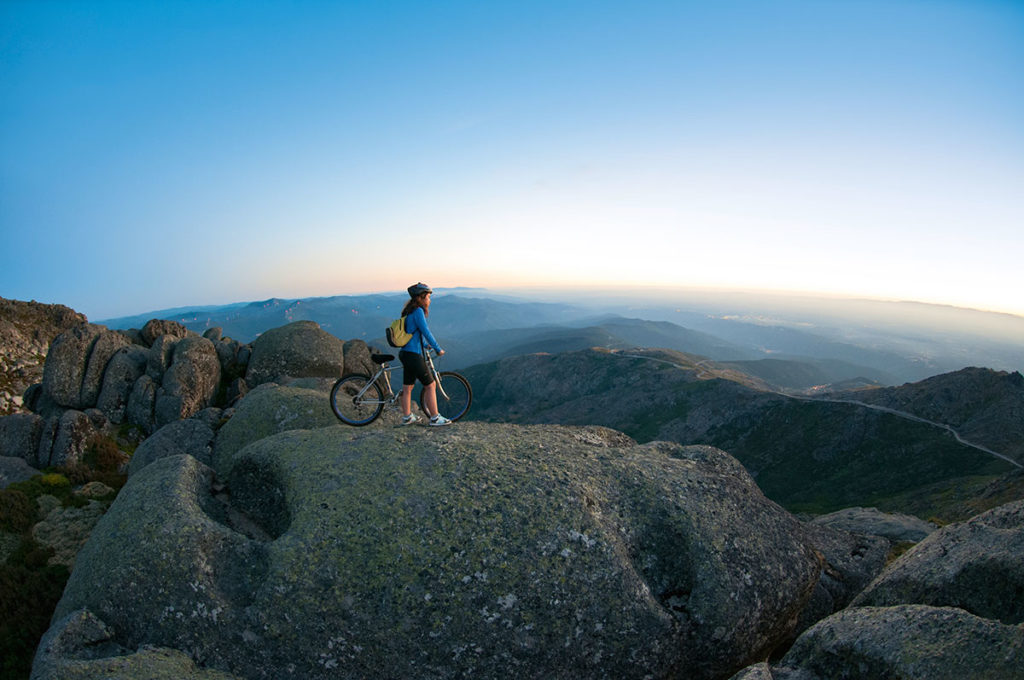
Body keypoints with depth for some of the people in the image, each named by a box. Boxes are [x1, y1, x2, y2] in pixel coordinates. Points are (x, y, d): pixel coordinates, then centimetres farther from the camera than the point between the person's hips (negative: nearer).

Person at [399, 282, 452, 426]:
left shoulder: (409, 312, 15)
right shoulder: (418, 311, -14)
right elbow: (426, 332, -17)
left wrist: (425, 345, 32)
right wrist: (438, 349, -8)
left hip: (405, 353, 9)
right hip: (414, 355, -9)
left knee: (407, 387, 15)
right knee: (430, 385, 0)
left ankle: (407, 417, 25)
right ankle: (435, 418, 6)